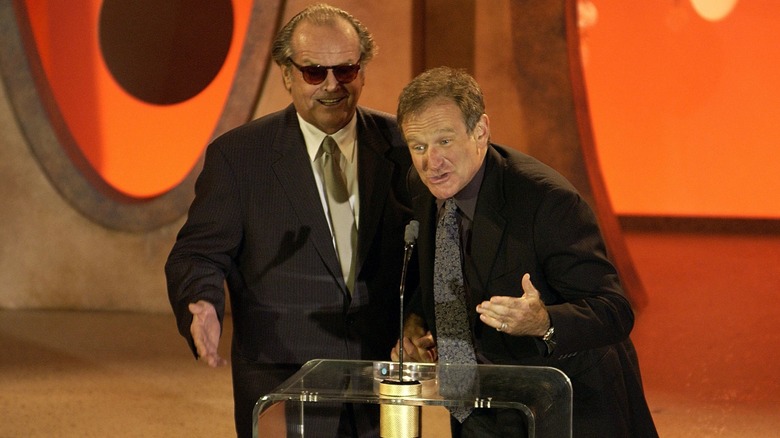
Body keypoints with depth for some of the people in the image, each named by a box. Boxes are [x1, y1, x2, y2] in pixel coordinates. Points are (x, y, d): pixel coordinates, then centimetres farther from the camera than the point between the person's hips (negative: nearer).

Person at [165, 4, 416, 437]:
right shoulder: (237, 155, -2)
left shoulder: (399, 143, 3)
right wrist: (202, 305, -24)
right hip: (280, 379, -2)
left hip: (384, 372, 2)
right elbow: (198, 253, -3)